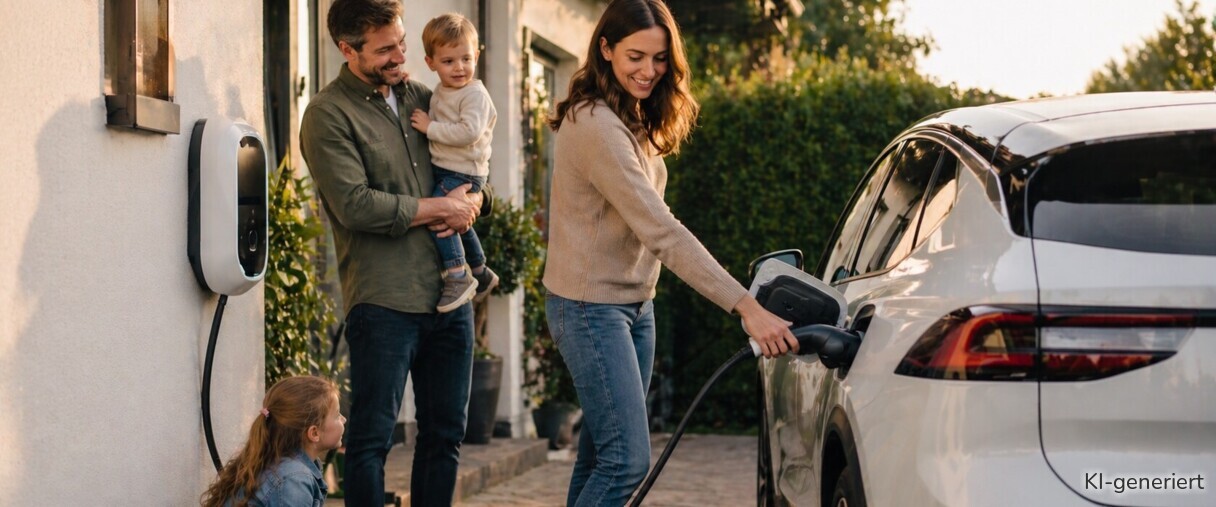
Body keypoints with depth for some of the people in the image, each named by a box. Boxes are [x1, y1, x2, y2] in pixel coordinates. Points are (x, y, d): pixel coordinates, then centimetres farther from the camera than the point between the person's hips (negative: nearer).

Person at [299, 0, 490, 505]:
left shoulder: (421, 98, 14)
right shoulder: (327, 115, -6)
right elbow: (354, 204, -17)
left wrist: (472, 201, -2)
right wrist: (438, 208, -11)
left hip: (449, 291, 7)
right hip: (383, 301, -6)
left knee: (446, 433, 11)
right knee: (372, 436, -2)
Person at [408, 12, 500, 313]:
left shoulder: (475, 94, -16)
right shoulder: (440, 93, 11)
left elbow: (469, 131, -30)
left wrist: (430, 127, -22)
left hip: (464, 173, -10)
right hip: (443, 169, 10)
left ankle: (458, 275, -22)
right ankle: (481, 272, 44)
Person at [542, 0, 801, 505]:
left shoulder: (631, 119, 10)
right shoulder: (596, 126, -22)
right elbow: (662, 231, -29)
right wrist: (746, 307, -34)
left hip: (634, 303, 9)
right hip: (591, 307, -9)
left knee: (599, 453, 10)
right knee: (627, 459, -12)